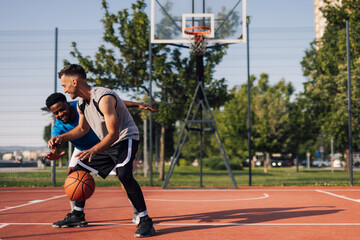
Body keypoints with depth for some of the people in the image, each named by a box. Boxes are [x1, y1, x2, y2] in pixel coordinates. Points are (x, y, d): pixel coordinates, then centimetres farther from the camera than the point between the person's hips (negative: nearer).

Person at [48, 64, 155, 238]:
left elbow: (114, 134, -29)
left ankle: (145, 221, -23)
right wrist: (61, 138, 1)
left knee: (123, 174, -33)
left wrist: (93, 151, -42)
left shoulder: (104, 98, -27)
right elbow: (83, 129, 16)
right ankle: (77, 215, 25)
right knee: (78, 170, 10)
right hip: (106, 143, 9)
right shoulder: (81, 104, 0)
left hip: (125, 138, -9)